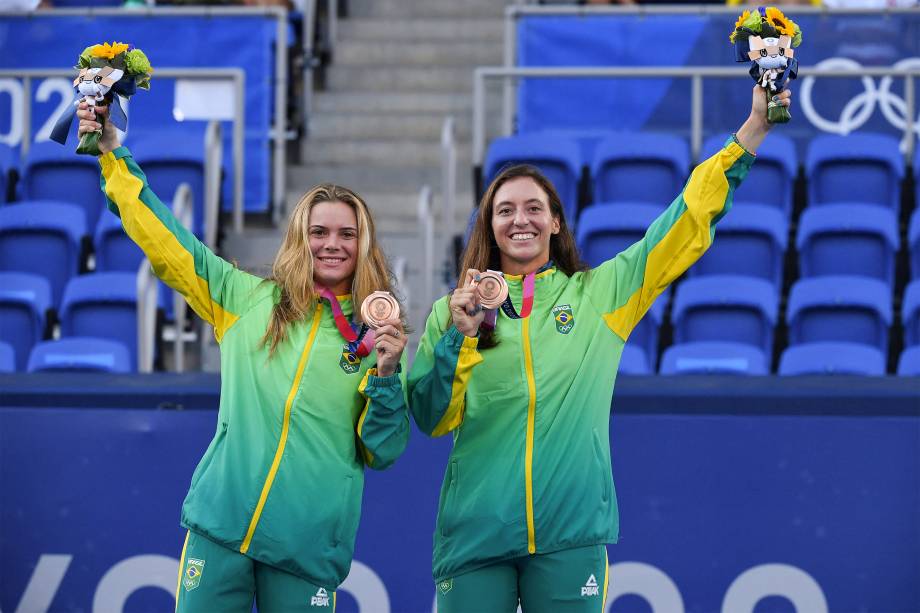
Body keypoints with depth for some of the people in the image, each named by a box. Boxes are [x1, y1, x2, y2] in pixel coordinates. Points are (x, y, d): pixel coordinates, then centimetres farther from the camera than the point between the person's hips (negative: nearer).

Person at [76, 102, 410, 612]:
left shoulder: (376, 333, 5)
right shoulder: (249, 300, 9)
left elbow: (382, 452, 4)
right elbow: (167, 245, 11)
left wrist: (385, 375, -11)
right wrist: (114, 156, 8)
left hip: (307, 546, -1)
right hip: (221, 526, 1)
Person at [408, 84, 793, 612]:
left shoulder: (599, 293, 9)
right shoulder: (453, 312, 10)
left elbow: (688, 224, 6)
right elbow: (433, 419, 3)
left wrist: (753, 131, 1)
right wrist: (459, 336, -11)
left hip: (571, 533, 0)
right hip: (476, 532, 0)